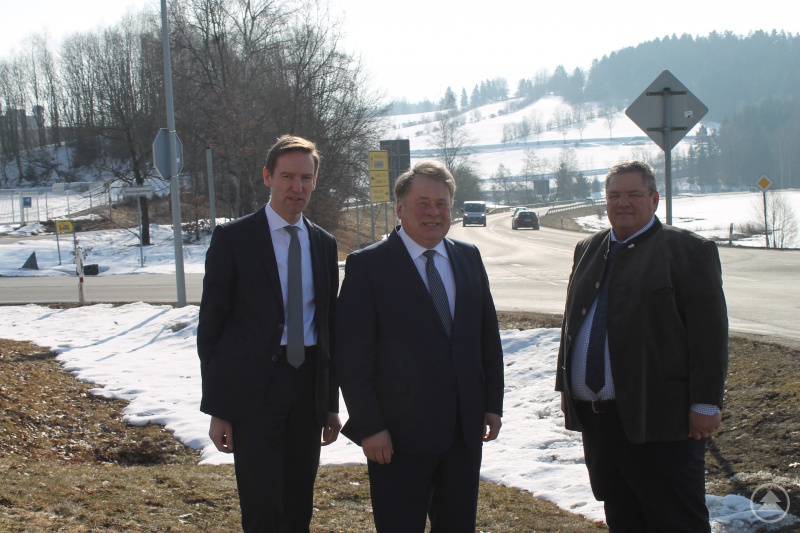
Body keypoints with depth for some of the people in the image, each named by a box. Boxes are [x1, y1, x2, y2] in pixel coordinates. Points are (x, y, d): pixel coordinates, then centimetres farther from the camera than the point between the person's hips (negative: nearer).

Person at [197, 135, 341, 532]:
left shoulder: (324, 243, 10)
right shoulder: (233, 238, -5)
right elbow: (211, 325, -5)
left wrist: (332, 403, 14)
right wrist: (216, 409, -8)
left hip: (308, 385, 5)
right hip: (253, 388, -5)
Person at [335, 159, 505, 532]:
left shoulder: (469, 258, 9)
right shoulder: (367, 265, -8)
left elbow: (488, 336, 13)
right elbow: (351, 354, -11)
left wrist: (493, 403, 8)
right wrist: (368, 427, -14)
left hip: (465, 431, 5)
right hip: (400, 436, -5)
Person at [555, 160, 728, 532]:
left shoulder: (688, 250, -5)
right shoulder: (588, 250, 15)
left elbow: (709, 333, -10)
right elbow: (572, 322, 20)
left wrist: (705, 404, -14)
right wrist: (566, 387, 16)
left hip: (659, 419, -6)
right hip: (595, 416, 7)